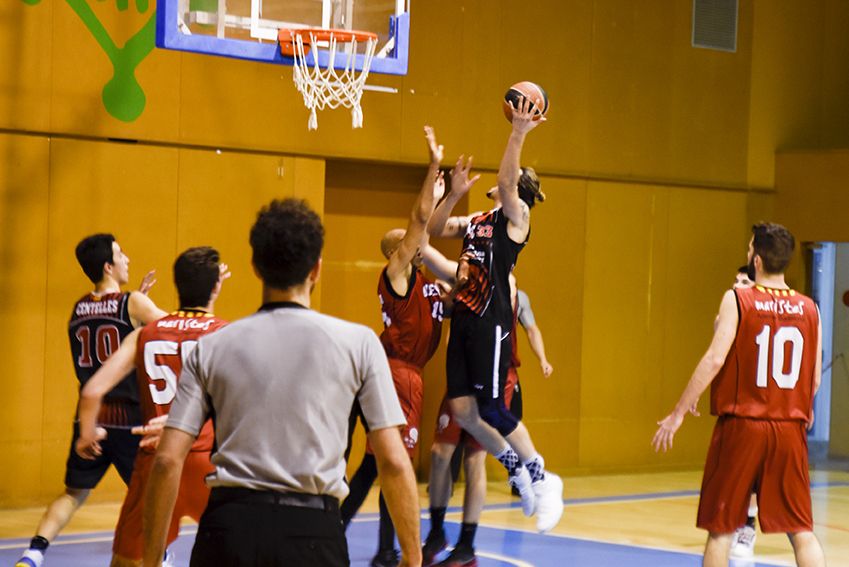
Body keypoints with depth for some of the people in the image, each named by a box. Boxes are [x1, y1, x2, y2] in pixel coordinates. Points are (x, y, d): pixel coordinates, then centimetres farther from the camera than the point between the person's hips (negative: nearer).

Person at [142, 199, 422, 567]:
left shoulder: (210, 348, 6)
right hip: (313, 531, -1)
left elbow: (167, 461, 1)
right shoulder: (357, 343, 2)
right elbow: (393, 462, -1)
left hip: (228, 526, 1)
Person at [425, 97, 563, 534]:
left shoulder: (516, 216, -2)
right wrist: (455, 194, 11)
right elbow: (431, 231, 19)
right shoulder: (476, 221, 18)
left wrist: (518, 135, -25)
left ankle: (542, 478, 8)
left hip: (492, 322, -8)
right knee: (462, 410, 3)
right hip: (464, 321, 8)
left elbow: (506, 180, -19)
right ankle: (517, 469, 21)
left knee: (492, 409, -8)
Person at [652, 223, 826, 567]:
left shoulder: (737, 300, -6)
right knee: (802, 530, 6)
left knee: (720, 526, 8)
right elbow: (815, 379, 7)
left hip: (741, 424, -3)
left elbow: (715, 360, -14)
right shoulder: (809, 309, 5)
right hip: (790, 429, 3)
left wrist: (678, 413, -8)